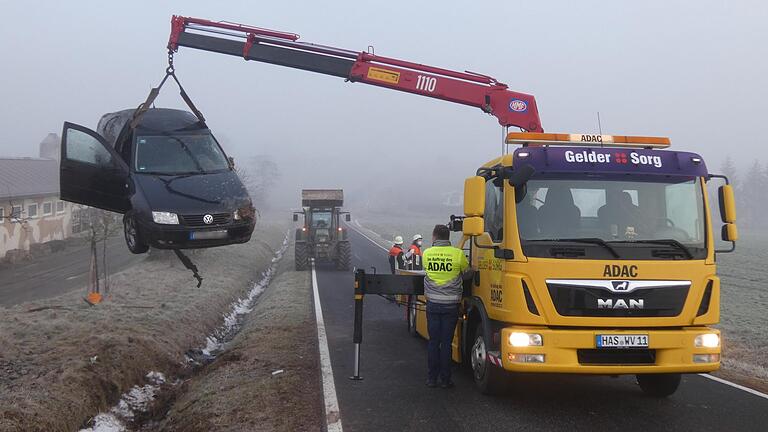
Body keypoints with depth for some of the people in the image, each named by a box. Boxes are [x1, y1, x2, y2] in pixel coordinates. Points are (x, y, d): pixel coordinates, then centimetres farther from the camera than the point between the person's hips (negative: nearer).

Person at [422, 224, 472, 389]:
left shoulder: (427, 253, -2)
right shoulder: (457, 254, -6)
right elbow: (468, 273, 7)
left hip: (432, 304, 1)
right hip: (451, 305, -1)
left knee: (433, 341, 9)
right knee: (446, 343, 4)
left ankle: (431, 378, 12)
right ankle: (445, 380, 7)